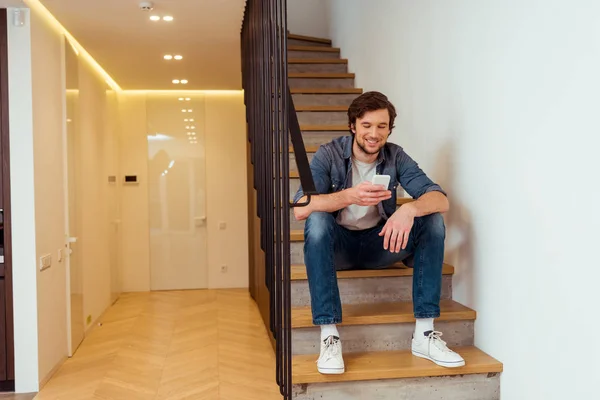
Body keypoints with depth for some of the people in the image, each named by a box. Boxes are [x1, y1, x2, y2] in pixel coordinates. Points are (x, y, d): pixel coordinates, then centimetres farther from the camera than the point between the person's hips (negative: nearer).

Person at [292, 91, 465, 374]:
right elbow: (300, 209, -27)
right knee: (317, 220, -34)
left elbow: (441, 199, -16)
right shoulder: (329, 154, -12)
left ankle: (424, 334, -20)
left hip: (379, 243, 3)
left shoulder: (395, 156, -5)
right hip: (339, 244, -2)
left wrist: (410, 209, -39)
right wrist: (350, 196, -43)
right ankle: (329, 336, -33)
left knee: (432, 220, -20)